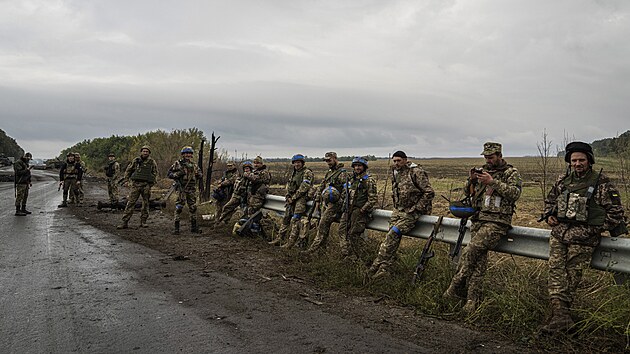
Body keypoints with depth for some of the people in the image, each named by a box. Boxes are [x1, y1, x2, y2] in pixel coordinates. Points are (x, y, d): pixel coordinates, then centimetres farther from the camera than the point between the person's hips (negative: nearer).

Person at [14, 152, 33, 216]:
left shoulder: (25, 163, 17)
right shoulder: (18, 163, -11)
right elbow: (19, 172, -21)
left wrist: (29, 183, 21)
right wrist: (27, 169, -24)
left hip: (25, 183, 9)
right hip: (20, 183, -9)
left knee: (25, 196, 11)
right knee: (19, 197, -8)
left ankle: (23, 209, 18)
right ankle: (17, 211, -6)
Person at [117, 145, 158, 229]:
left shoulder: (152, 162, 5)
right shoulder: (136, 161, 6)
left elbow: (155, 173, 11)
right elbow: (128, 170, 16)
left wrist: (152, 183, 2)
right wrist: (127, 180, 9)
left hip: (146, 185, 0)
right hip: (136, 184, 0)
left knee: (145, 204, 5)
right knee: (130, 203, -5)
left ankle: (143, 221, 16)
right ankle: (125, 222, -4)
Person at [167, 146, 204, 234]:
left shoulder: (194, 165, 13)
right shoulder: (177, 163, 1)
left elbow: (201, 175, 20)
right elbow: (169, 174, 0)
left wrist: (198, 174, -4)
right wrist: (178, 174, -16)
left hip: (192, 190, 4)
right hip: (182, 188, -4)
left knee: (193, 208, 8)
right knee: (179, 208, -6)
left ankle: (194, 227, 18)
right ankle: (176, 228, -1)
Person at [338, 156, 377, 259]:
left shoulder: (369, 181, -5)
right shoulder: (350, 180, 15)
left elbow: (372, 199, -10)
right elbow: (344, 194, 23)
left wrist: (362, 210, -15)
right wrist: (344, 205, 10)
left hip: (360, 211, -7)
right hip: (348, 211, 7)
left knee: (354, 234, -6)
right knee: (342, 231, 1)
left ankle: (357, 257, 6)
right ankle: (346, 253, 8)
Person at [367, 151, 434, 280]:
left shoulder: (416, 172, -11)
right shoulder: (395, 173, 12)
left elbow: (429, 193, -13)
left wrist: (416, 209, -14)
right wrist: (396, 207, 16)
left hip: (411, 211, -7)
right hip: (398, 210, 7)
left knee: (393, 234, -20)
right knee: (392, 237, -7)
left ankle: (376, 266, -19)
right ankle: (384, 268, -9)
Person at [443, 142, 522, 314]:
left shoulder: (511, 173, 4)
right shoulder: (482, 171, 19)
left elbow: (515, 193, -11)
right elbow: (468, 192, 22)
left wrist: (493, 182, -15)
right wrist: (471, 180, 1)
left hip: (496, 222, -5)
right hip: (478, 219, 5)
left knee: (470, 251, -21)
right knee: (479, 260, 0)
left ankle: (456, 289, -11)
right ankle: (473, 301, 2)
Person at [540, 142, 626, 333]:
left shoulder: (602, 182, 0)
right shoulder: (562, 180, 13)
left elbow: (616, 211, 3)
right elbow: (550, 200, 28)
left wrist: (597, 229, -3)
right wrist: (549, 215, 10)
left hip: (583, 237, -4)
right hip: (559, 232, 4)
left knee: (572, 275, -4)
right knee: (556, 270, -7)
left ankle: (560, 315, 2)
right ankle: (561, 316, -10)